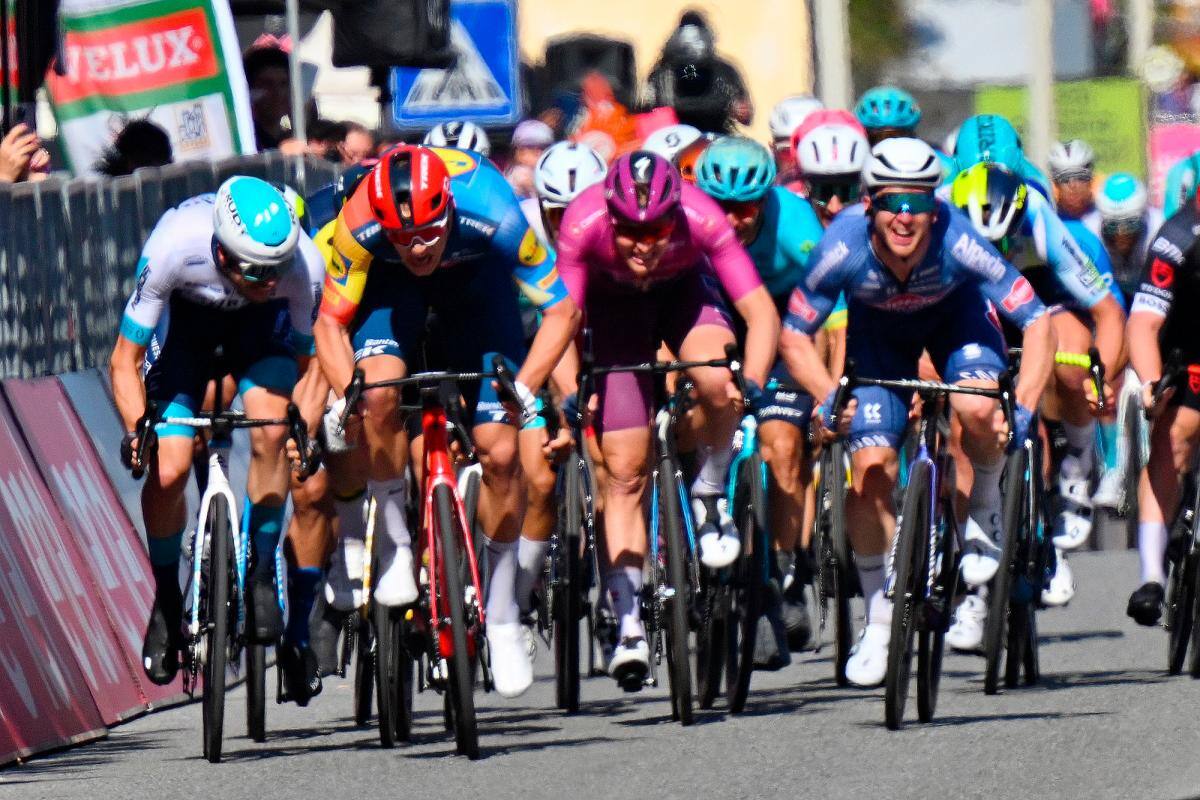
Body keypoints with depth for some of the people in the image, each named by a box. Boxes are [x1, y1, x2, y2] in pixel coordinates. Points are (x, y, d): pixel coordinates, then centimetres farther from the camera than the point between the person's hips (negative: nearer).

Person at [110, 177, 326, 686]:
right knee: (167, 471, -14)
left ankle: (261, 574, -6)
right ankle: (167, 599, 12)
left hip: (259, 321, 1)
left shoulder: (305, 266, -35)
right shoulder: (173, 249, -39)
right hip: (185, 312, 0)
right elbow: (124, 360, -28)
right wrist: (138, 428, -43)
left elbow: (307, 358, -17)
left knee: (271, 431, -27)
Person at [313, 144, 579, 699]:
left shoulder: (491, 215, -39)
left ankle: (502, 620, 9)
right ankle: (395, 546, -9)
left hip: (474, 275, 0)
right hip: (389, 281, 0)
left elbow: (562, 310, -29)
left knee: (499, 452, -8)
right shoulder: (360, 225, -36)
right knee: (379, 392, -31)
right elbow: (330, 322, -23)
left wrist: (524, 387, -43)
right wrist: (345, 394, -41)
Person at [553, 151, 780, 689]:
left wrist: (752, 383, -51)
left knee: (716, 381, -34)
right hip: (613, 302, 0)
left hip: (684, 290, 0)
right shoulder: (584, 223, -35)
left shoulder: (701, 219, -36)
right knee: (625, 471, -8)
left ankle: (710, 496, -5)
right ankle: (629, 625, -4)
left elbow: (761, 312, -35)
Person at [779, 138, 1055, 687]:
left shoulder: (956, 243, -38)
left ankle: (985, 505, 3)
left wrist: (1024, 408, -43)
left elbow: (1036, 320, -32)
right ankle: (879, 620, 8)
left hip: (955, 313, -1)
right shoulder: (843, 249, -35)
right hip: (878, 327, 1)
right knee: (871, 469, -11)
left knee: (978, 411, -31)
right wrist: (830, 397, -38)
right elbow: (794, 334, -22)